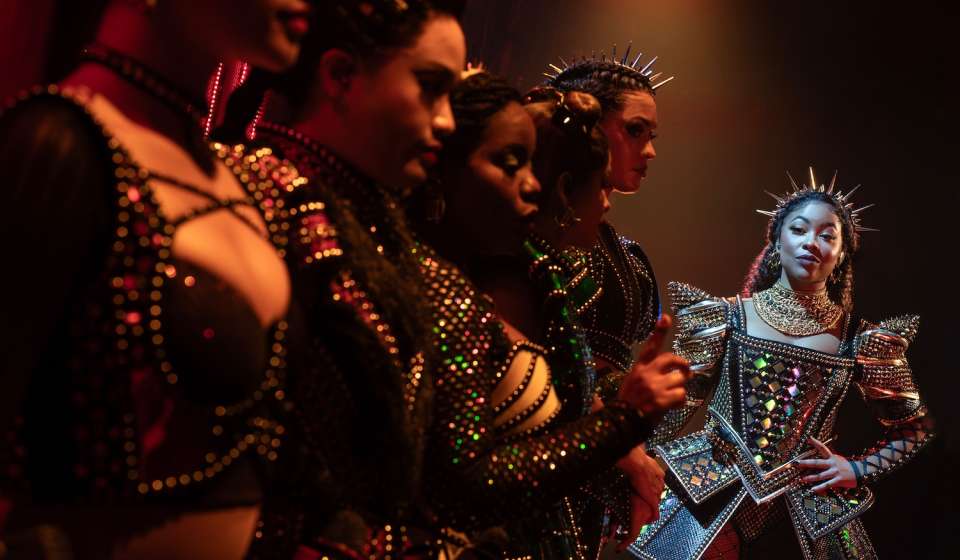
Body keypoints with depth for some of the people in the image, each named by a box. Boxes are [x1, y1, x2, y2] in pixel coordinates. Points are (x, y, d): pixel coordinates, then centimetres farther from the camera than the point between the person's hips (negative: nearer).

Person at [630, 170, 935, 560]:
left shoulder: (858, 340, 0)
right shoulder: (727, 318, -2)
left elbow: (915, 427, 12)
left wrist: (858, 470, 0)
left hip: (807, 499, 1)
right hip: (713, 487, -1)